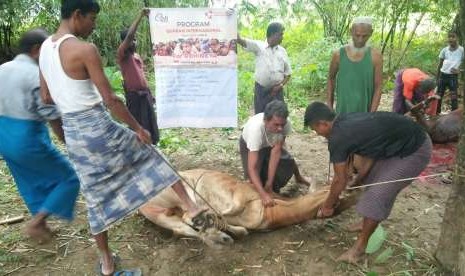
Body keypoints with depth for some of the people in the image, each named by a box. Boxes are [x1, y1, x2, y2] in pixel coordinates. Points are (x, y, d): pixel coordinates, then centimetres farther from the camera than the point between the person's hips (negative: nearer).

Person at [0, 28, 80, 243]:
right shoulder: (37, 74, -17)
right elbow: (52, 116, -18)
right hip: (28, 138, -9)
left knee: (31, 183, 23)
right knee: (69, 178, 6)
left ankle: (41, 225, 36)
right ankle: (35, 222, 7)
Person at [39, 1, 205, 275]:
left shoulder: (45, 48, 9)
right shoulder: (85, 49, -16)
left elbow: (46, 97, 15)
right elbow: (110, 99, -18)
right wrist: (138, 127, -8)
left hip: (72, 133, 7)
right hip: (99, 128, -7)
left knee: (96, 196, 16)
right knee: (151, 156, 13)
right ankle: (190, 207, 16)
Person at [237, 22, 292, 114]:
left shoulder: (282, 51, 6)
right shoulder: (258, 46, -2)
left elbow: (288, 73, 11)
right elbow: (241, 41, -16)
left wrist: (281, 85, -6)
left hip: (276, 91, 3)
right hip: (261, 90, -2)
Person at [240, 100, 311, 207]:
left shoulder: (286, 125, -35)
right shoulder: (256, 128, -45)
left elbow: (276, 151, -29)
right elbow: (252, 168, -47)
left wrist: (269, 183, -32)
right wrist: (263, 195, -56)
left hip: (271, 144, 3)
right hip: (250, 144, -3)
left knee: (288, 164, -16)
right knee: (256, 174, -22)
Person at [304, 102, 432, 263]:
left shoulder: (337, 139, -20)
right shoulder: (347, 120, 5)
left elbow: (340, 180, -9)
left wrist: (328, 206, 6)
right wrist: (356, 183, 20)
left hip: (415, 151, -10)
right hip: (404, 141, 10)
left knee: (377, 195, -7)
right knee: (372, 181, 18)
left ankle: (360, 246, 7)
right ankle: (367, 225, 33)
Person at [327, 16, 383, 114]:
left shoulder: (375, 56, -7)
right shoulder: (338, 54, -4)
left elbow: (378, 87, -6)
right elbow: (331, 78, 10)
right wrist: (329, 105, 7)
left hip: (365, 112, 0)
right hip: (342, 111, 1)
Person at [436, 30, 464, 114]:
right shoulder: (444, 50, 3)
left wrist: (459, 70, -16)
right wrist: (437, 77, 13)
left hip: (453, 76, -3)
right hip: (443, 75, 3)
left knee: (454, 97, -5)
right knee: (438, 96, 9)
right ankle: (436, 113, 22)